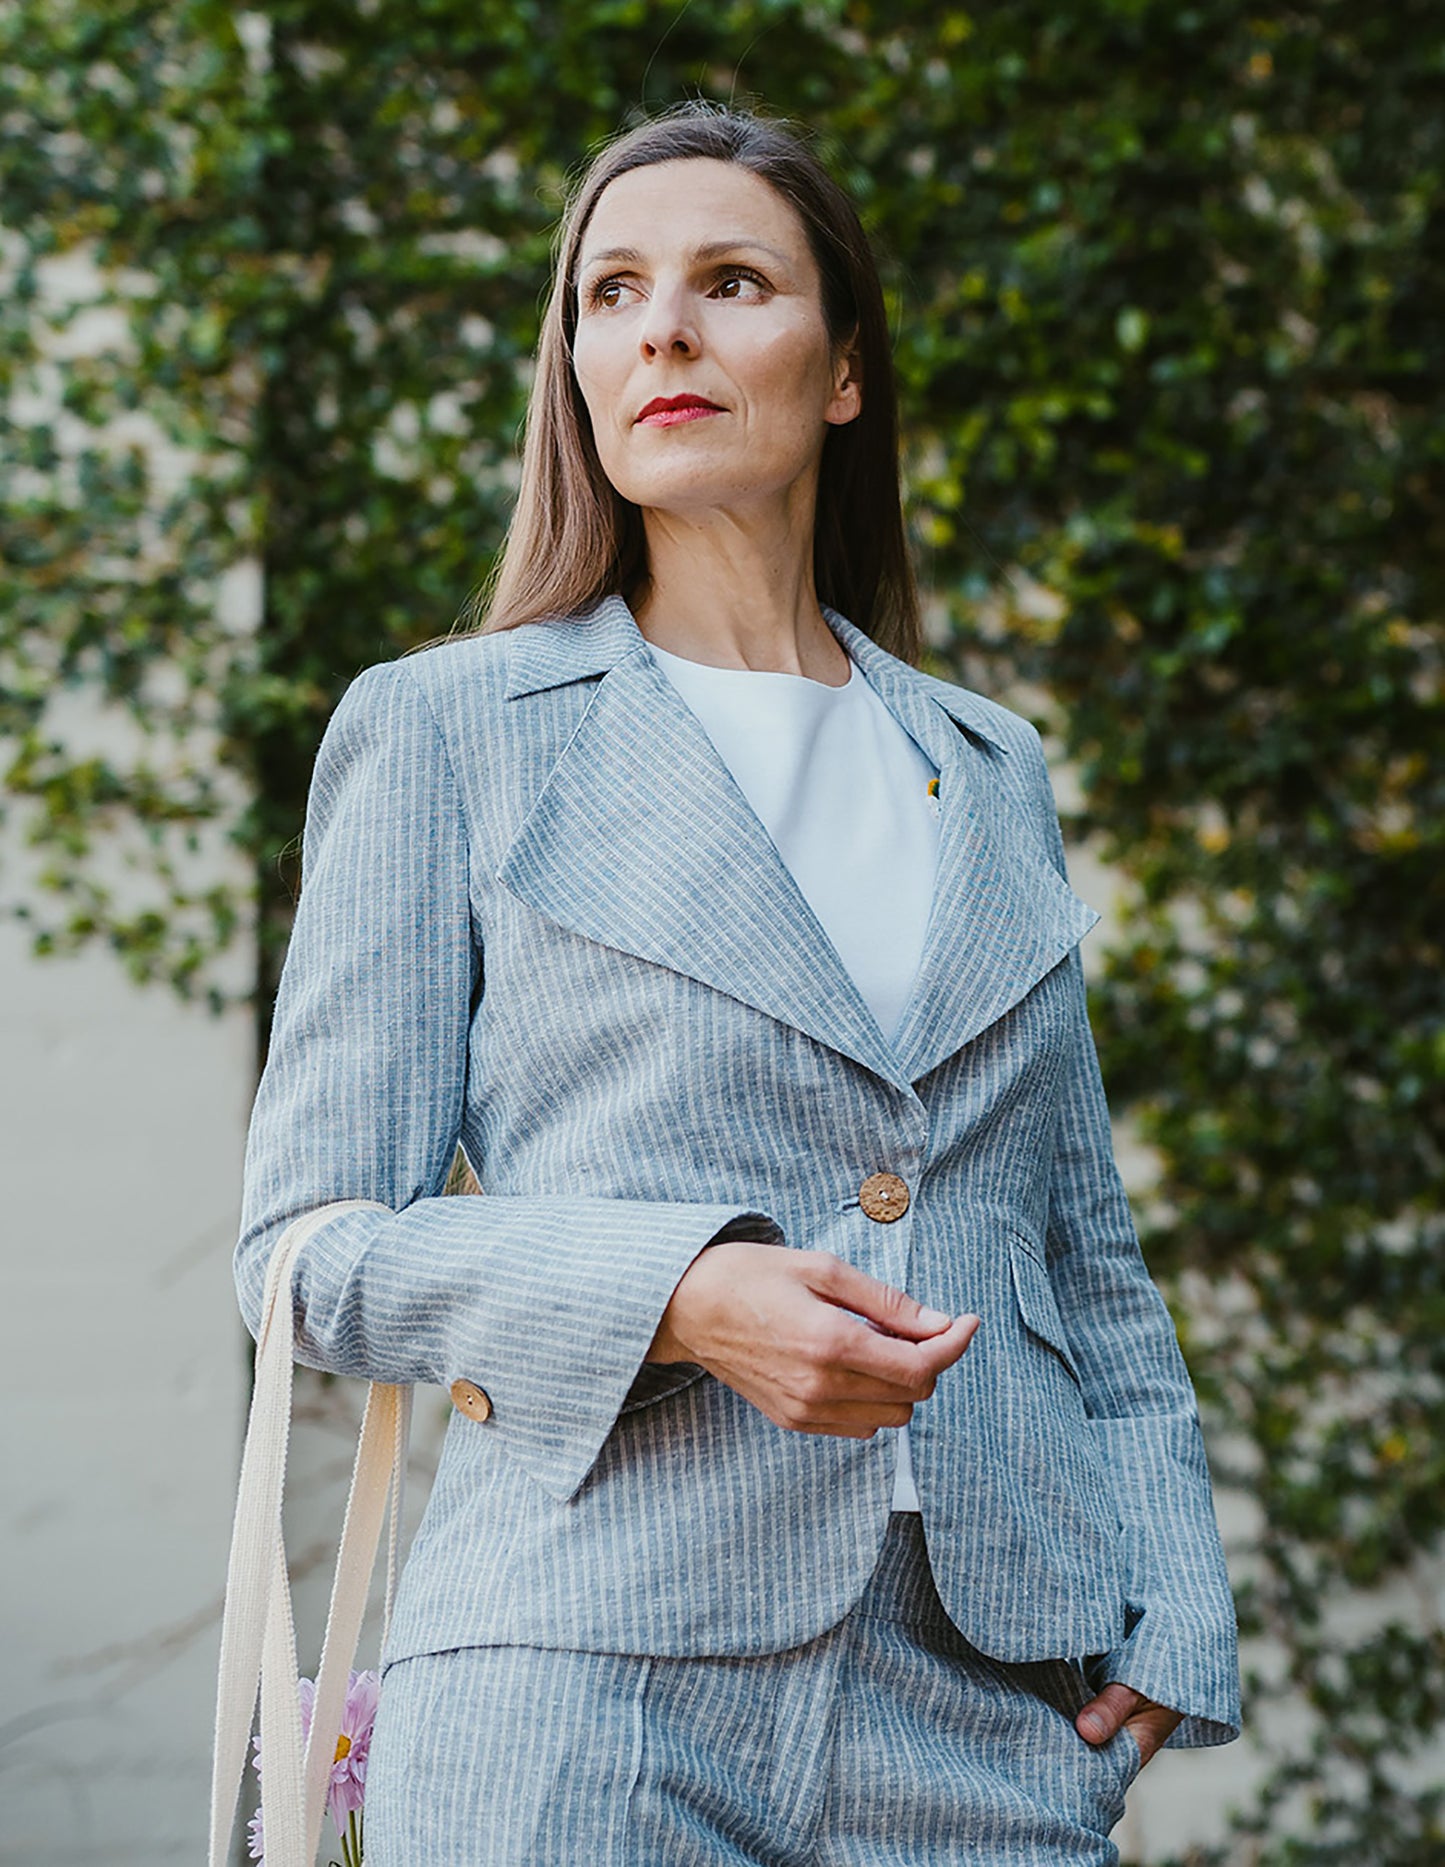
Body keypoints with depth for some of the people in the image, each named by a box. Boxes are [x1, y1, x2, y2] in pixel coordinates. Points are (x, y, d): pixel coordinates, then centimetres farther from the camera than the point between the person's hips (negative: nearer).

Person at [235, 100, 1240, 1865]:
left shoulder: (992, 771, 17)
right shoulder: (447, 733, 6)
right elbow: (313, 1244, 1)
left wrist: (1168, 1620, 5)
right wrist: (680, 1296, -16)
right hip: (586, 1700, -3)